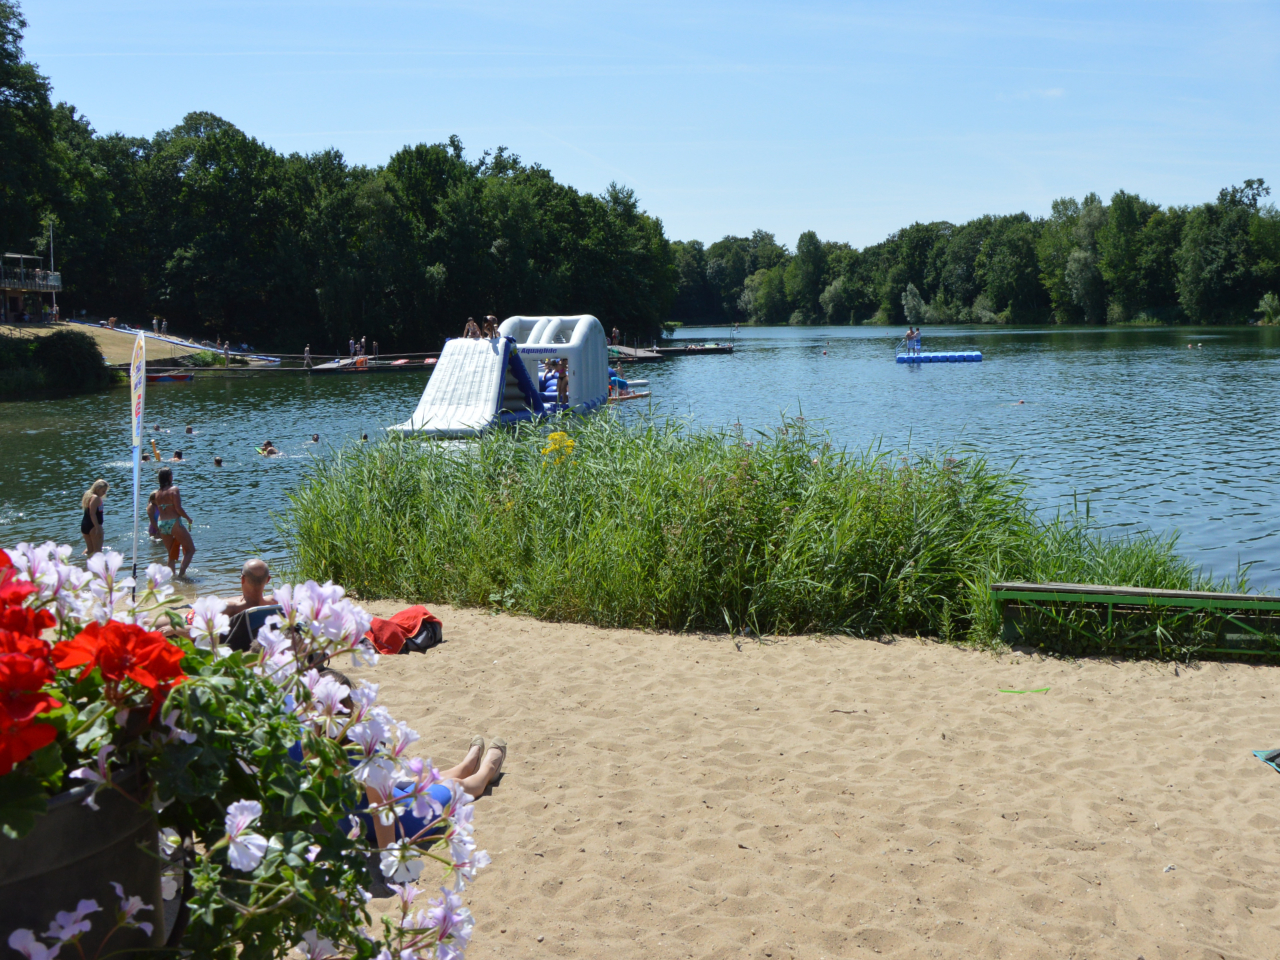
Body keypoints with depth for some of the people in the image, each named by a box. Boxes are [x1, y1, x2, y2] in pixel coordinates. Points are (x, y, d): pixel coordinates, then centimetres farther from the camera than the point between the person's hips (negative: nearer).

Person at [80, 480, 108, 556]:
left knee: (89, 549, 18)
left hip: (84, 524, 10)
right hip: (93, 526, -9)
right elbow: (92, 514, -22)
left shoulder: (89, 495, 16)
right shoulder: (96, 498, -15)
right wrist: (98, 528, -25)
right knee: (98, 549, -5)